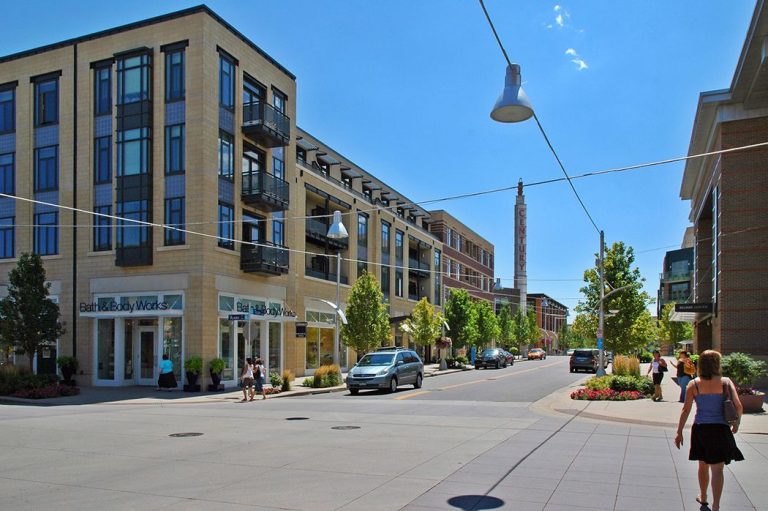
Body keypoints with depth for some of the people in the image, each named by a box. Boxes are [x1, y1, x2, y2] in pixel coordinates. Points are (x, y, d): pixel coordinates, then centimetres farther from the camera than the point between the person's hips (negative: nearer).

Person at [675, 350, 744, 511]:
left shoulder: (693, 384, -4)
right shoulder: (725, 382, -6)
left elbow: (686, 410, -4)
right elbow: (738, 406, -8)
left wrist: (679, 432, 2)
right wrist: (736, 424, 12)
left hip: (700, 429, 1)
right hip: (720, 429, -1)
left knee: (703, 466, 19)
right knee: (717, 469, 3)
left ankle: (703, 497, 37)